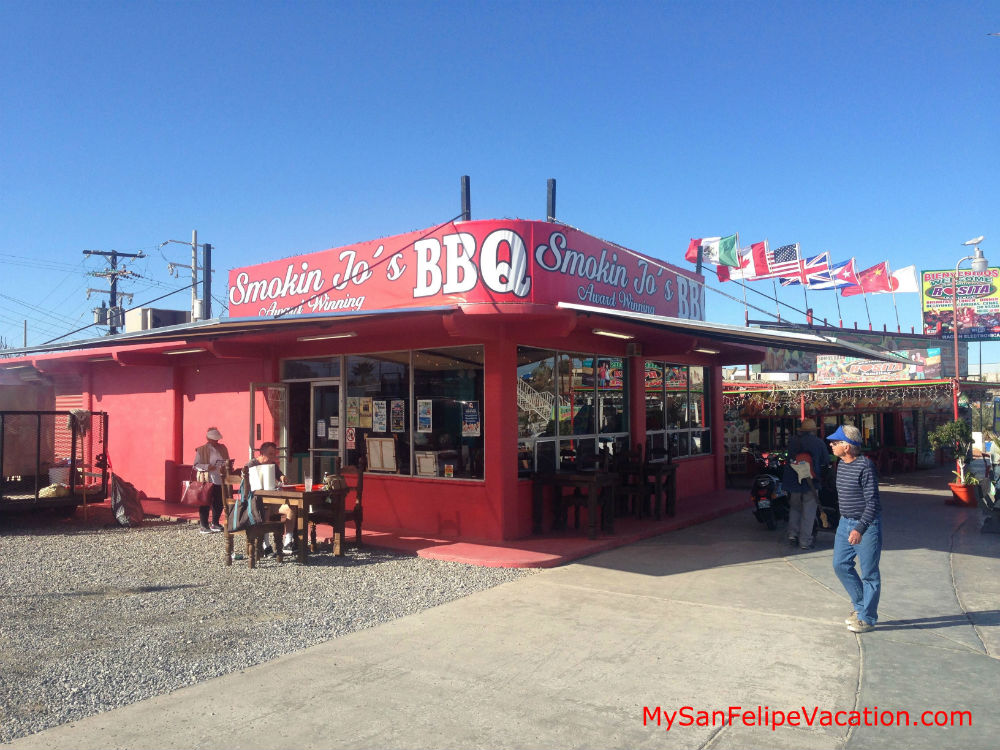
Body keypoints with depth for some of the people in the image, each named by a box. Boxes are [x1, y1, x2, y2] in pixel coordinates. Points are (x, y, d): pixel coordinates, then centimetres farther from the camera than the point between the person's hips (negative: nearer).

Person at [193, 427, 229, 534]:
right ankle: (203, 526, 10)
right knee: (205, 503, 0)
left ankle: (215, 524, 23)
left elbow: (227, 462, 20)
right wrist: (207, 467, -18)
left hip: (219, 480, 4)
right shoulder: (201, 450, 0)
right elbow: (196, 465, -3)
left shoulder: (222, 448, 13)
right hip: (206, 481, -4)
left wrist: (225, 467, -2)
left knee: (219, 503, 7)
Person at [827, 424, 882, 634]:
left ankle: (867, 617, 14)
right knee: (840, 565, 11)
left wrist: (860, 528, -25)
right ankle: (860, 605, 27)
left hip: (867, 524, -8)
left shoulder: (865, 466, -19)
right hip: (845, 523, 9)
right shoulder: (842, 465, 8)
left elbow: (872, 502, -20)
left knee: (868, 572, 3)